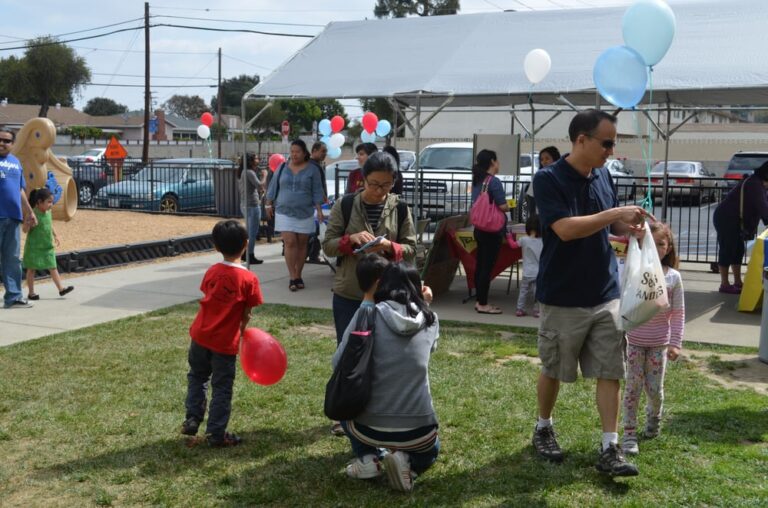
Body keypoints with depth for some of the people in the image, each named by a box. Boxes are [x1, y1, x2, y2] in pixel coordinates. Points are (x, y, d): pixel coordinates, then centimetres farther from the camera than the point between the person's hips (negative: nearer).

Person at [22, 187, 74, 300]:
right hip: (34, 247, -6)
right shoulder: (33, 214, -18)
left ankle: (61, 288, 4)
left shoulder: (48, 212, 3)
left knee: (53, 268, 5)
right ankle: (31, 292, 12)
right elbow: (25, 230, -18)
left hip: (47, 247, 6)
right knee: (32, 269, 5)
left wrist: (55, 235, 26)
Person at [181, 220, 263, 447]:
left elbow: (208, 300, 7)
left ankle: (192, 419, 19)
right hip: (226, 343, -3)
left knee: (197, 377, 25)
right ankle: (216, 434, 13)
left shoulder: (212, 272, -1)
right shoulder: (249, 279, -12)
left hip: (201, 335, 3)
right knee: (222, 388, 8)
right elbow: (246, 314, -7)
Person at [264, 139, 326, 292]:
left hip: (305, 213, 0)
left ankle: (298, 276, 15)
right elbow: (274, 186, 11)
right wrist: (269, 204, 10)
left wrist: (319, 210, -7)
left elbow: (317, 192, -1)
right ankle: (292, 277, -9)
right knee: (290, 243, -9)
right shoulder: (283, 167, 4)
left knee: (302, 244, 5)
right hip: (284, 212, 0)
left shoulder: (312, 169, 0)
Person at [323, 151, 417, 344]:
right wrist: (351, 239, -21)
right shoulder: (344, 205, -3)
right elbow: (327, 246, -2)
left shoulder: (400, 209, -1)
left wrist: (389, 247, -20)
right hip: (348, 295, 0)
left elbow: (411, 248, 1)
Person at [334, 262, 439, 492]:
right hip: (417, 431, 1)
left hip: (369, 427, -1)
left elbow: (338, 364, 1)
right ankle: (407, 462, 4)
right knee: (430, 449, 37)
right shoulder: (430, 320, 2)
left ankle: (368, 458, 12)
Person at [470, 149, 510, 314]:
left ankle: (479, 301, 20)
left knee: (480, 264, 13)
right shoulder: (494, 182, -16)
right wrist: (509, 206, 2)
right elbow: (503, 206, -20)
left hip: (479, 228, 8)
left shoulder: (476, 181, 9)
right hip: (493, 229, -8)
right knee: (487, 266, -4)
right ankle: (483, 304, 0)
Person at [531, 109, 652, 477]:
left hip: (606, 295, 5)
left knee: (610, 372, 2)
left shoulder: (603, 176, 6)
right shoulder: (548, 179, -14)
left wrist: (628, 227, -3)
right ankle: (543, 429, 32)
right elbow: (566, 228, -26)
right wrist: (617, 213, -23)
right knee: (552, 371, 11)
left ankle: (609, 449, 7)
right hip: (563, 299, -5)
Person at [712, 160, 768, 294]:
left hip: (732, 220, 11)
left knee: (738, 250, 13)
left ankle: (738, 283, 20)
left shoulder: (757, 183, 14)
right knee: (727, 250, -6)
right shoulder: (755, 184, -17)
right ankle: (724, 285, -1)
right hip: (726, 219, -11)